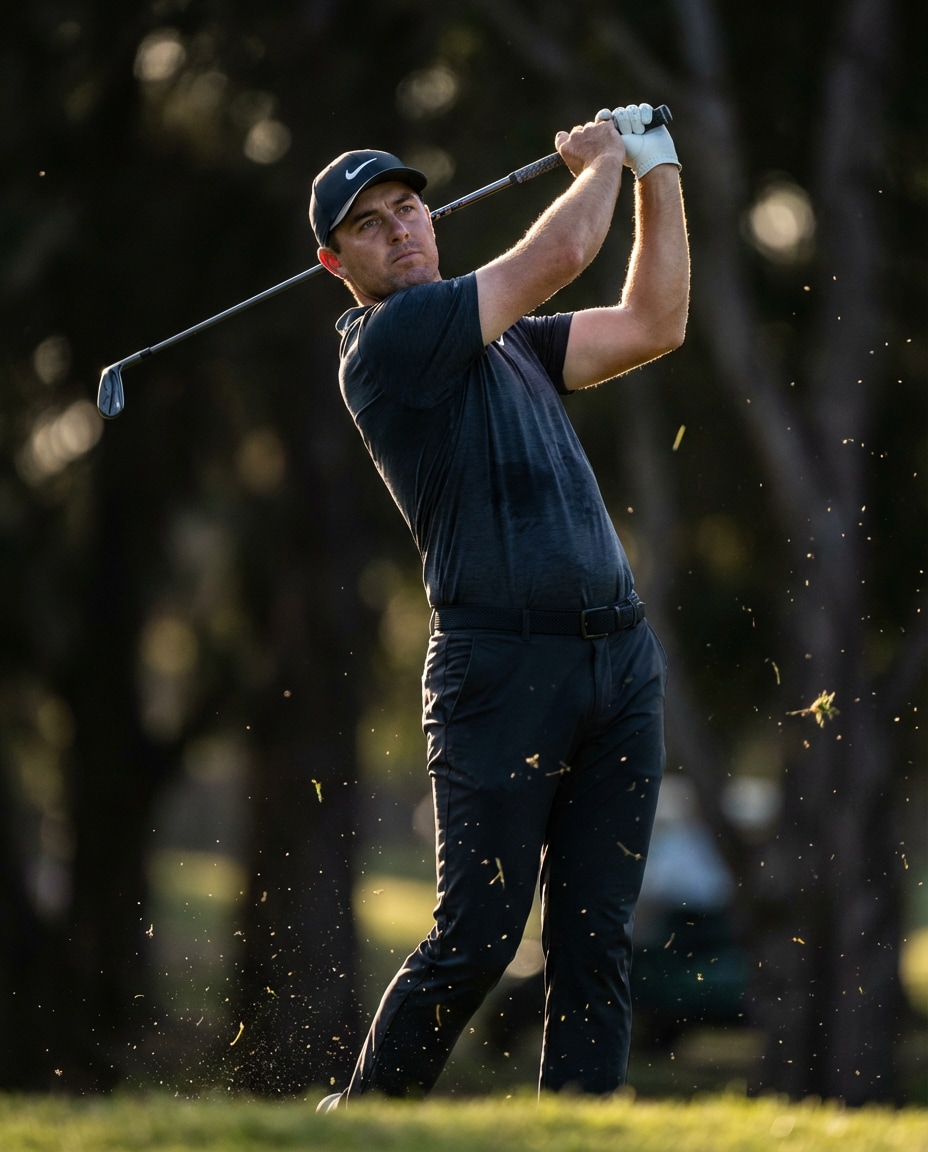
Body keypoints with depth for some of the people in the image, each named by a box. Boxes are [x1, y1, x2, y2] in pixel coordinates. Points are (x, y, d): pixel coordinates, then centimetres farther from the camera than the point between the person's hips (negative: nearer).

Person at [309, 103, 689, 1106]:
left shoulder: (506, 341, 22)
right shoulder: (388, 342, -5)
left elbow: (651, 325, 20)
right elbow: (558, 255, -7)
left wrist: (657, 173, 17)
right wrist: (601, 161, 12)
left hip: (619, 660, 7)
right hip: (502, 672, -7)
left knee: (595, 940, 1)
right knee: (476, 940, -7)